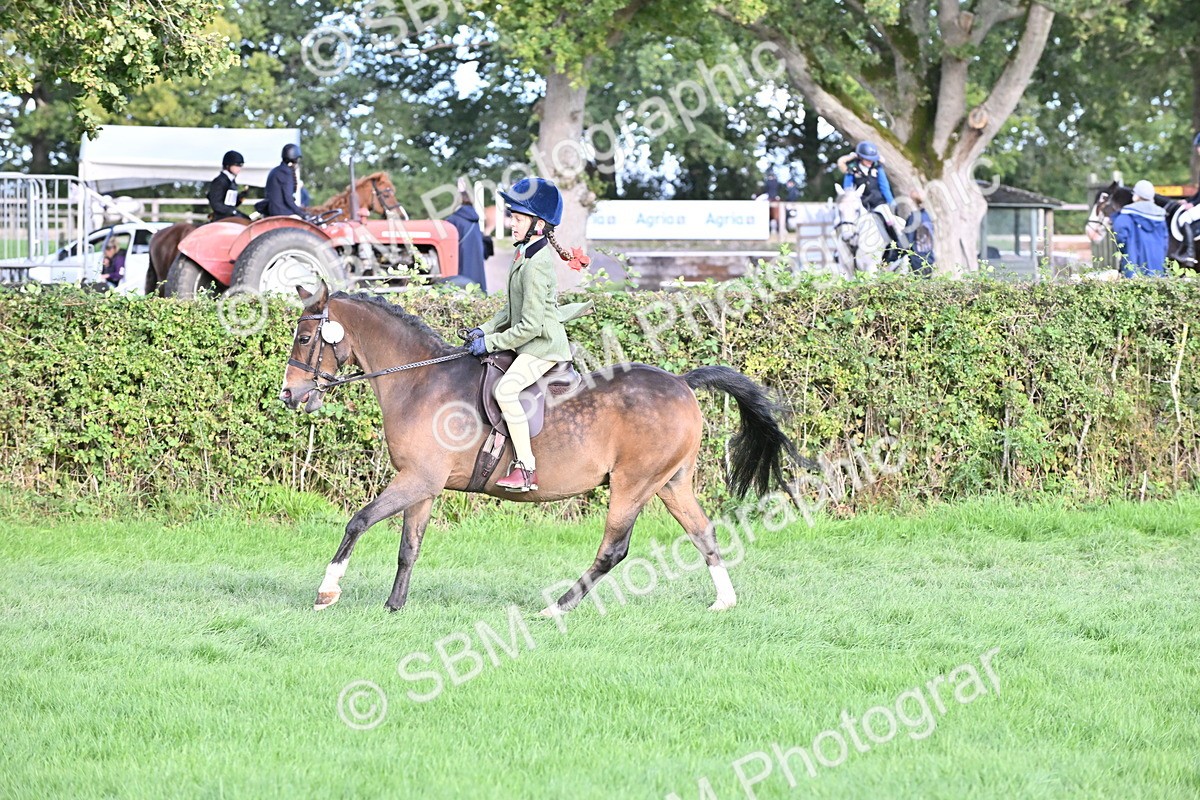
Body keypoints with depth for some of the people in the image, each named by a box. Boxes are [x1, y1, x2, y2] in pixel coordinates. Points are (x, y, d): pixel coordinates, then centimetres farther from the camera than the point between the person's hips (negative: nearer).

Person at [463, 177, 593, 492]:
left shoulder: (536, 266, -23)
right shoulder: (525, 254, 9)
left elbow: (530, 326, -24)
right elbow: (512, 309, 18)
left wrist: (490, 343, -17)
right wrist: (484, 330, 7)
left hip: (542, 345, -11)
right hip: (529, 342, 11)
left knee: (505, 389, -29)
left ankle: (527, 469, -27)